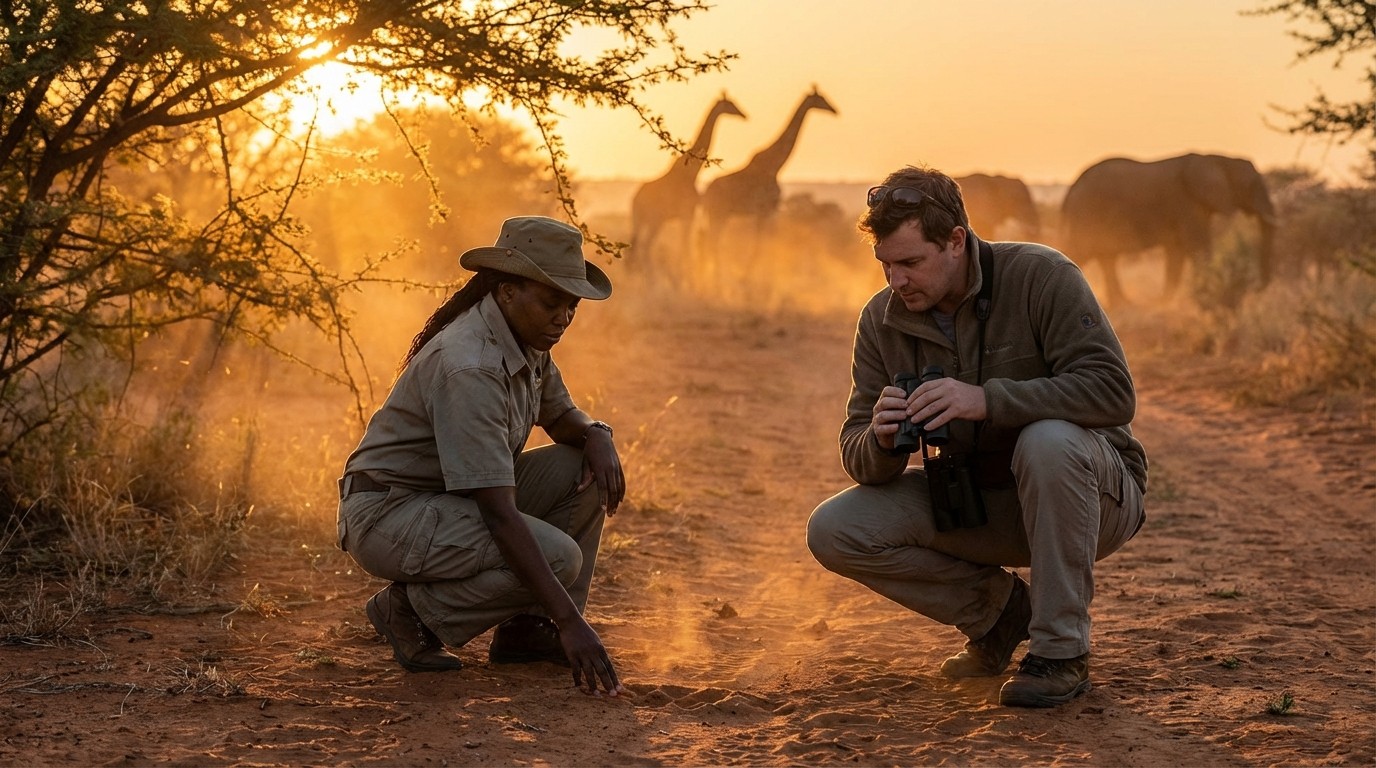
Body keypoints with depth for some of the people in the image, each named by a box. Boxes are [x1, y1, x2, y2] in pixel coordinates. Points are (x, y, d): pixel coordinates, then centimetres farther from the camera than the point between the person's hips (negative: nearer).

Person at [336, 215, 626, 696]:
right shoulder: (468, 367, -28)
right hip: (386, 513, -10)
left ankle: (525, 629, 1)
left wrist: (596, 437, -8)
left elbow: (561, 417, 19)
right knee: (558, 557, -26)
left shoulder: (527, 339, 0)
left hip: (456, 498, 10)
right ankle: (411, 610, -6)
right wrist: (570, 621, -35)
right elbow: (499, 513, -32)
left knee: (587, 471, -4)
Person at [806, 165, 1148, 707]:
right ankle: (997, 607, 6)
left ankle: (1061, 652, -22)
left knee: (1048, 441, -39)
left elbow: (1112, 392, -27)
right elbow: (859, 457, -3)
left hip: (1095, 494, -4)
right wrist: (881, 442, -29)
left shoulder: (1041, 277, -18)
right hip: (974, 502, 5)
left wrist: (987, 399, -36)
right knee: (833, 531, -14)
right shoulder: (881, 321, -4)